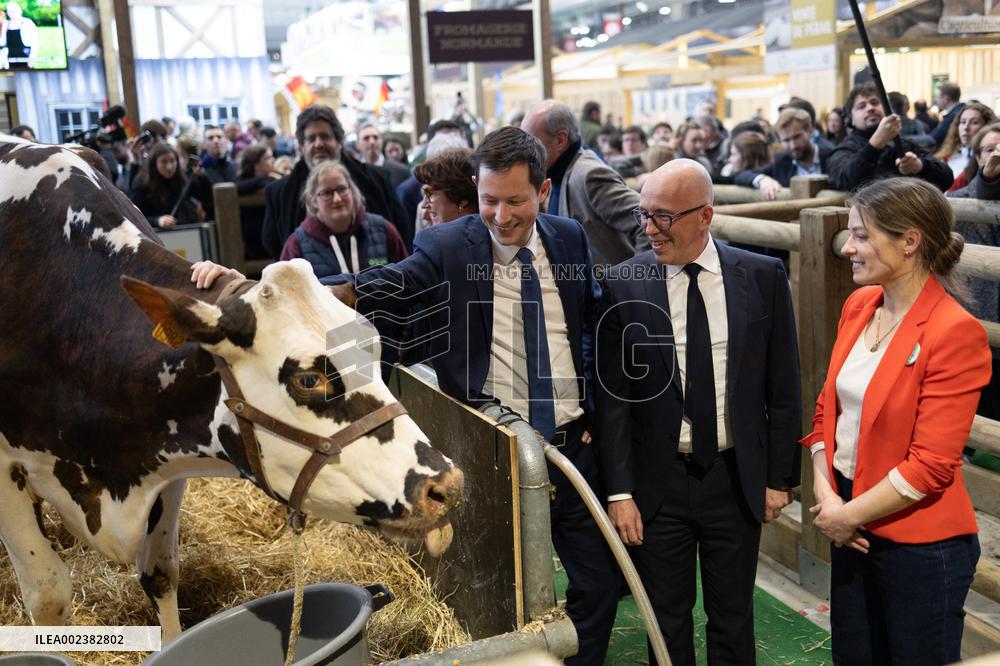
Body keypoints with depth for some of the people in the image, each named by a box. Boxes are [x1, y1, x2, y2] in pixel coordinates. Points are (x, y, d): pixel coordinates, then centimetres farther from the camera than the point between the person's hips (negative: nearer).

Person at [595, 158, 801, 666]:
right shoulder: (623, 286, -7)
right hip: (657, 481, 0)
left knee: (733, 619, 16)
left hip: (737, 480, 1)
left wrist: (780, 478, 2)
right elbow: (611, 398, -5)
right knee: (666, 623, 14)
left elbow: (783, 389, 2)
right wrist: (620, 492, -8)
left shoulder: (763, 277, -4)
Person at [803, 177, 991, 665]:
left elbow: (931, 464, -21)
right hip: (853, 525, 7)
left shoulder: (956, 332, -19)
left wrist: (848, 515, -14)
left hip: (920, 541, -6)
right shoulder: (858, 306, 2)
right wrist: (826, 494, -5)